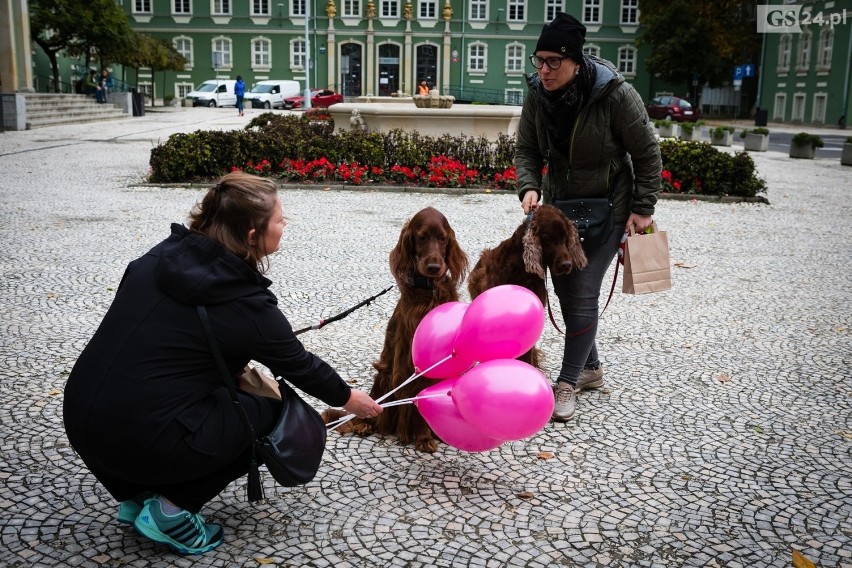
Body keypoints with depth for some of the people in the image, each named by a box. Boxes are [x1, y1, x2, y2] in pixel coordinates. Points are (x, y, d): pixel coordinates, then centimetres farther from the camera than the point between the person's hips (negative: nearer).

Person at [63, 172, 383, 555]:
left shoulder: (163, 256, 4)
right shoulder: (246, 304, -12)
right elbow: (299, 365, 3)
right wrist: (348, 399, 21)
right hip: (141, 440, -6)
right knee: (272, 411, 12)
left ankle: (138, 494, 20)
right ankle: (172, 508, 5)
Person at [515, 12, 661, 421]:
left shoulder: (615, 94, -23)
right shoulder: (537, 94, -10)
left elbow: (647, 154, -13)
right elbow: (527, 150, 1)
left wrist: (643, 209, -13)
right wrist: (529, 187, -18)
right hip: (559, 205, 6)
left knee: (583, 293, -9)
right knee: (564, 287, 9)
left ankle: (568, 383, 2)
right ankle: (591, 368, 27)